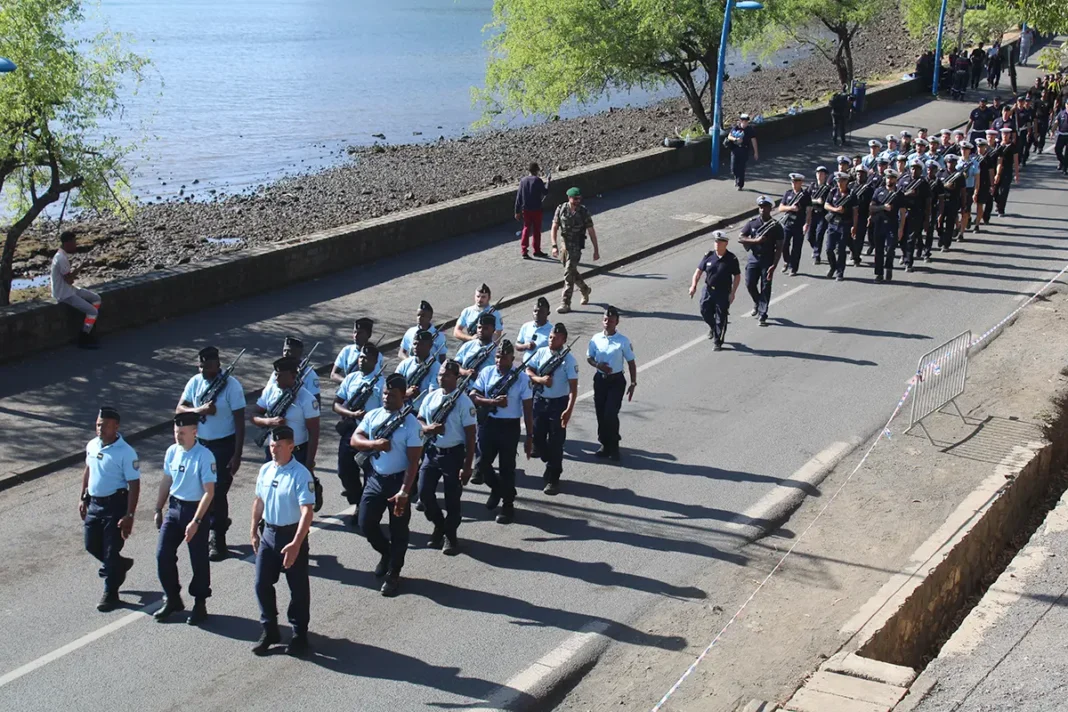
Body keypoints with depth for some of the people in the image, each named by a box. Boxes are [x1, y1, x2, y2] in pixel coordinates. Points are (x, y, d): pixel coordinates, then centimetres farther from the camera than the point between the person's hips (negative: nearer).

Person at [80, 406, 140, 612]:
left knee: (111, 551, 1)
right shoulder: (92, 446, 2)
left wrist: (129, 515, -21)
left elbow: (134, 485, -18)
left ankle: (110, 593, 16)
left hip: (115, 505, -7)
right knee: (92, 545, 16)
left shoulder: (125, 453, -20)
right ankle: (120, 565, 43)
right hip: (94, 503, 7)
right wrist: (83, 498, 16)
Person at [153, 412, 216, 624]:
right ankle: (172, 599, 25)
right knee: (163, 555, 5)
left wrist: (196, 521, -22)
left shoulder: (205, 456, -19)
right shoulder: (172, 451, 0)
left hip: (196, 509, -6)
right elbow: (166, 481, 13)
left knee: (199, 560, 7)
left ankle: (199, 604, 23)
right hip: (174, 508, 6)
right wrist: (158, 510, 14)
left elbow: (209, 491, -20)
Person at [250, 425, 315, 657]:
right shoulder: (265, 470, 3)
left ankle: (299, 635, 20)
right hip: (268, 533, 6)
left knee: (298, 588, 6)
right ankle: (269, 631, 25)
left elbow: (307, 511, -24)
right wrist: (254, 531, 15)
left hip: (292, 535, -6)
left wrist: (296, 544, -30)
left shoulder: (301, 474, -19)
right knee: (262, 584, 10)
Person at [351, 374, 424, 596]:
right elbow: (355, 440, -2)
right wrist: (374, 444, -22)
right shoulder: (372, 415, 2)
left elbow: (413, 462, -15)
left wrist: (404, 491, -22)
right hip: (375, 478, 5)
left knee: (398, 530, 5)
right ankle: (386, 553, 34)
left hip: (398, 480, -5)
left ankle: (393, 574, 20)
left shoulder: (411, 423, -14)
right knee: (366, 523, 5)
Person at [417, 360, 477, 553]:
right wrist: (428, 428, -14)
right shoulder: (431, 397, 4)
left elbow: (470, 435, -11)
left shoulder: (463, 401, -12)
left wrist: (467, 466, -14)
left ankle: (450, 535, 20)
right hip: (431, 452, 5)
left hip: (453, 454, -5)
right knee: (424, 493, 4)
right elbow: (419, 421, 12)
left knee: (452, 498, 3)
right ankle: (439, 525, 28)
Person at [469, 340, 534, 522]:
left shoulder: (522, 378, -8)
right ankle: (496, 487, 35)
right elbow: (473, 396, -4)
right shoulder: (486, 372, 0)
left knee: (507, 467, 3)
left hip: (510, 427, -3)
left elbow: (528, 409, -5)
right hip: (487, 423, 3)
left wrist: (530, 436, -6)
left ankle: (508, 505, 16)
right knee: (482, 463, 6)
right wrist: (494, 402, -19)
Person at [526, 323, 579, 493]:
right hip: (539, 401, 5)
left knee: (556, 442, -2)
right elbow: (528, 371, 4)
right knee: (537, 438, 12)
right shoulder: (541, 352, 1)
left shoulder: (568, 360, -12)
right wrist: (540, 379, -17)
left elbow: (573, 388, -15)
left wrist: (569, 410, -25)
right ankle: (551, 465, 36)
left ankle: (553, 478, 9)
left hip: (558, 403, -5)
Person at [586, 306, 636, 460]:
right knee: (600, 414, 9)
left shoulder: (623, 341, -9)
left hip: (616, 380, -3)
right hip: (600, 379, 4)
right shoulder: (596, 339, -1)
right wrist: (598, 365, -13)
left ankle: (613, 447, 5)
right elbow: (589, 358, 9)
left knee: (611, 414, -11)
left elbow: (631, 362, -2)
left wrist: (633, 383, -5)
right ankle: (604, 445, 24)